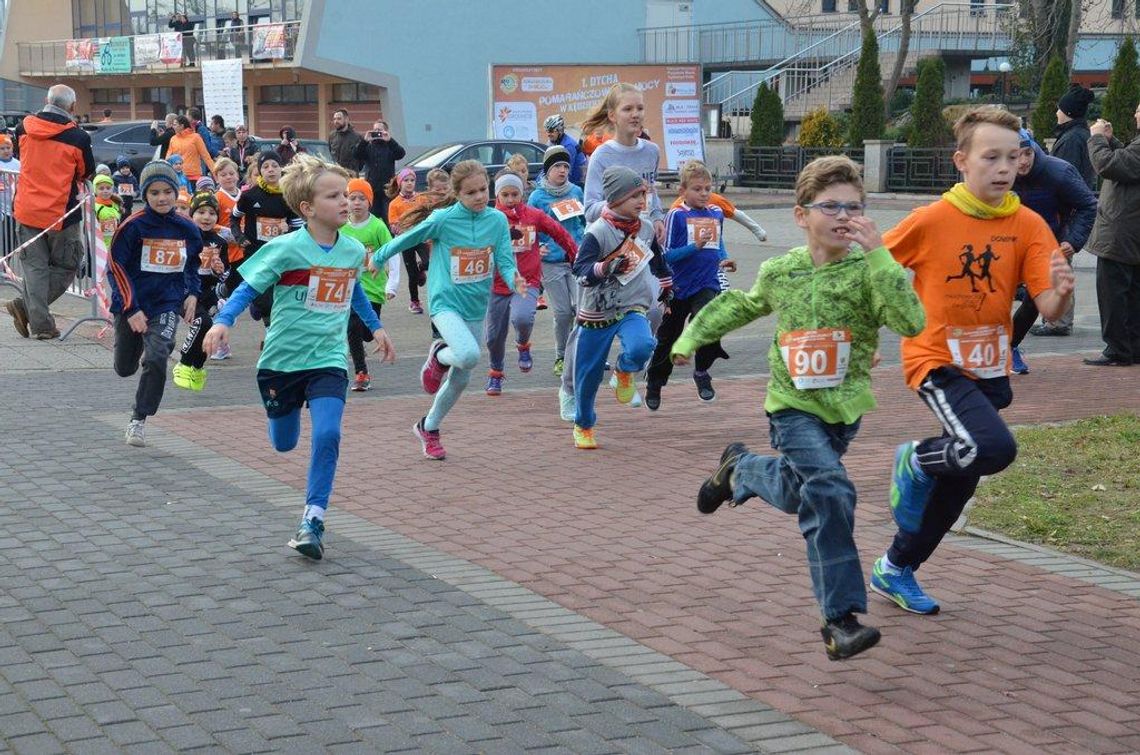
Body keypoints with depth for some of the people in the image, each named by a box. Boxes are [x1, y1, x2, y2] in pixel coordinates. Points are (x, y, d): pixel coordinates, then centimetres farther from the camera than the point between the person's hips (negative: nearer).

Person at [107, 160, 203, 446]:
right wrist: (131, 310, -16)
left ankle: (138, 420, -3)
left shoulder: (187, 229, -1)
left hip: (167, 304, 1)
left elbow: (192, 264, 18)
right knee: (125, 368, 12)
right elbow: (116, 267, -11)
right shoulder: (133, 227, -13)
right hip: (132, 305, -1)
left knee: (156, 358, -20)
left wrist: (192, 294, 4)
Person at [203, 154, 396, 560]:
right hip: (283, 358, -2)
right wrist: (223, 321, -26)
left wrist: (376, 327, 27)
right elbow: (249, 287, -11)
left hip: (329, 360, 2)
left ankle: (312, 520, -10)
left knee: (327, 434, -20)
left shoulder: (353, 250, 2)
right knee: (284, 443, 14)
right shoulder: (287, 249, -14)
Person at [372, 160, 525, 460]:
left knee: (461, 378, 13)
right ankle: (439, 355, 5)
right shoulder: (442, 219, -13)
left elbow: (505, 261, -6)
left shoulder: (497, 220, -3)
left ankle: (428, 427, 36)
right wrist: (378, 258, 12)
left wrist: (514, 277, -28)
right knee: (469, 355, -31)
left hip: (476, 308, 5)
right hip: (445, 302, -5)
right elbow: (405, 240, 0)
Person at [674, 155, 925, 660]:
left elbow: (911, 323, -28)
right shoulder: (779, 272, -2)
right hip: (794, 405, -1)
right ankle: (841, 620, -18)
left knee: (797, 493, 20)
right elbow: (741, 306, 19)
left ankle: (740, 471, 52)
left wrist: (878, 255, -31)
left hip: (845, 406, 2)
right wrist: (692, 338, 23)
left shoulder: (867, 271, -11)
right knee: (830, 493, -21)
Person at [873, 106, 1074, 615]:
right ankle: (917, 461, 3)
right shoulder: (932, 220, -13)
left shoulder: (1029, 225, -7)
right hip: (936, 360, -5)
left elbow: (1048, 309, -14)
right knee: (993, 447, -28)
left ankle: (895, 570, 33)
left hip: (989, 368, 5)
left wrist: (1060, 292, -34)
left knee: (959, 481, 13)